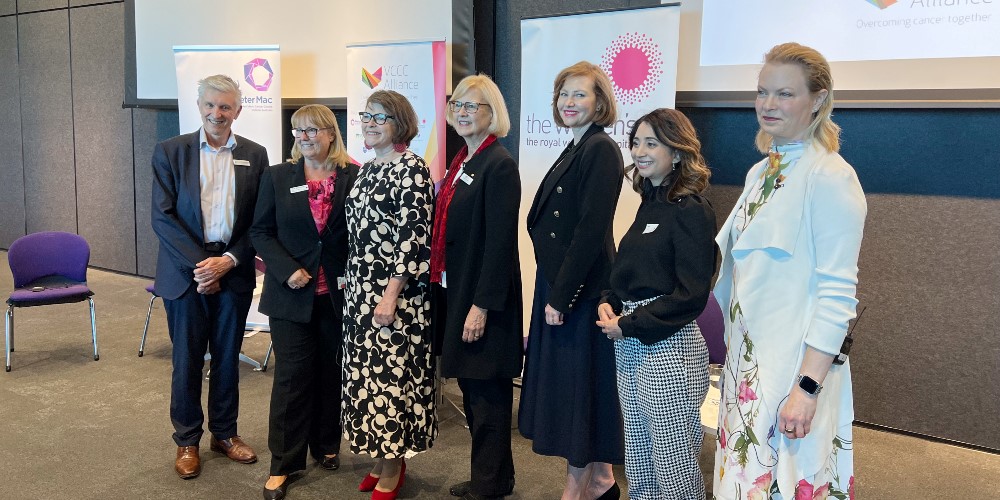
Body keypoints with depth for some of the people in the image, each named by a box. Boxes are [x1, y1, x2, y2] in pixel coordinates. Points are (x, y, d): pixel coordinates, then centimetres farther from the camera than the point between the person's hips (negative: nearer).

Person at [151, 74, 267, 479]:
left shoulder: (255, 155, 3)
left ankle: (225, 433, 28)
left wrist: (229, 260, -11)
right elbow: (162, 216, -7)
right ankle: (187, 441, 24)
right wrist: (199, 263, -14)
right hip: (185, 270, -1)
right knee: (187, 359, 8)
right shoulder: (170, 151, -1)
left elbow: (260, 221, 1)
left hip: (234, 270, 1)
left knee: (227, 357, 12)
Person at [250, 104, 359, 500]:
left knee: (332, 373, 12)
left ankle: (326, 446, 30)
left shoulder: (354, 176, -1)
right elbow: (260, 232, 2)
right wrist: (288, 270, -12)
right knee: (292, 375, 2)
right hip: (292, 294, 0)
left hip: (339, 293, 0)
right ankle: (283, 463, 12)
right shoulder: (277, 177, 3)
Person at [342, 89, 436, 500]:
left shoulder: (411, 169, -12)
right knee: (368, 372, 13)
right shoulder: (368, 168, 12)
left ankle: (393, 467, 15)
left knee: (392, 374, 0)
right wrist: (352, 283, 16)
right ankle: (381, 457, 26)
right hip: (361, 289, 8)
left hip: (396, 293, -8)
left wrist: (391, 296, -21)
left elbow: (414, 238, -18)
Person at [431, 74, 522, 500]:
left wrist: (482, 305, -21)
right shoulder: (461, 161, 13)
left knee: (487, 395, 3)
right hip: (455, 291, 9)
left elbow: (500, 241, -19)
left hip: (483, 298, -9)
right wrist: (447, 290, 14)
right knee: (471, 390, 17)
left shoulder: (499, 164, -14)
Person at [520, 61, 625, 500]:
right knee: (565, 379, 15)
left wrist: (561, 297, -19)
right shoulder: (575, 150, 15)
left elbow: (591, 231, -21)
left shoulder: (602, 150, -15)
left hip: (581, 288, -10)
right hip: (558, 283, 10)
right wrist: (553, 292, 14)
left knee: (576, 382, 1)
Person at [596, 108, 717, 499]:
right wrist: (608, 304, 0)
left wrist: (628, 326, -15)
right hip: (630, 348, 8)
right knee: (638, 463, 17)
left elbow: (691, 295, -16)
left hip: (668, 347, -8)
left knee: (673, 465, 4)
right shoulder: (649, 203, 12)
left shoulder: (691, 211, -12)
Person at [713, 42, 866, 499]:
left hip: (793, 365, -7)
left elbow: (837, 294, -17)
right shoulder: (761, 172, 11)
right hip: (747, 361, 7)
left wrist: (808, 387, -21)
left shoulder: (830, 177, -13)